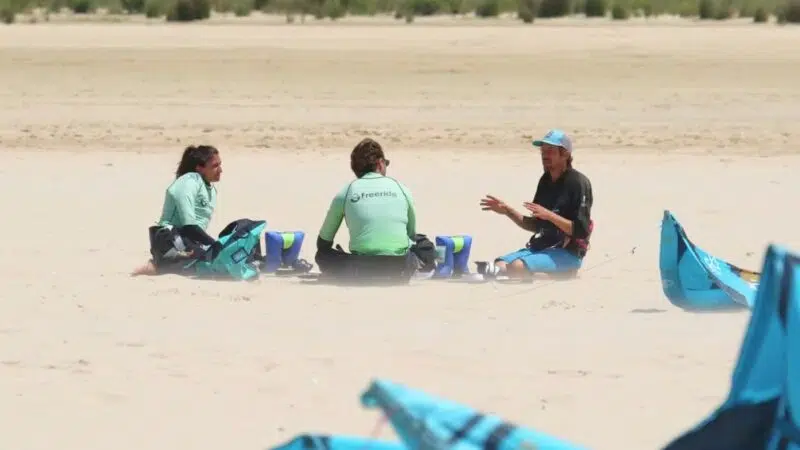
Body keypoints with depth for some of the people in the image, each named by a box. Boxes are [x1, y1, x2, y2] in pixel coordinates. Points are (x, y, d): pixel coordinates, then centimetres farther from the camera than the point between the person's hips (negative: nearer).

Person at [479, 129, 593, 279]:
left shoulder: (578, 183, -11)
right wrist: (508, 211, 9)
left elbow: (581, 231, -18)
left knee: (518, 266, -34)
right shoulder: (545, 181, 14)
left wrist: (549, 215, -26)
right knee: (500, 264, -18)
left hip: (568, 253, -8)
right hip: (541, 246, 8)